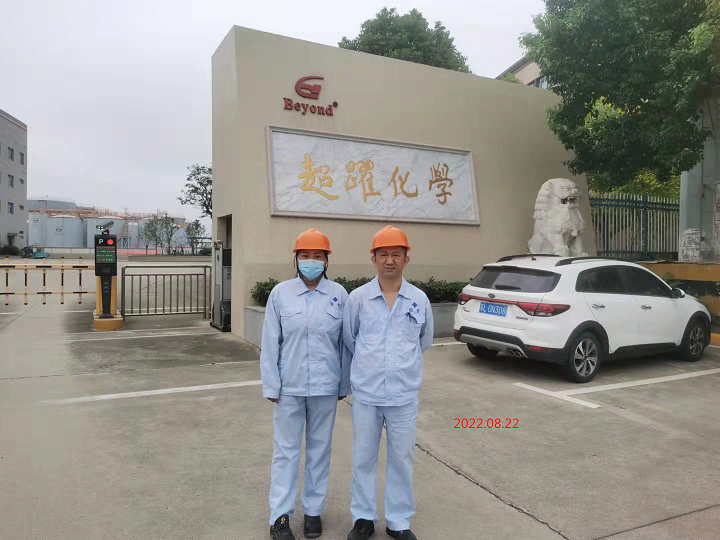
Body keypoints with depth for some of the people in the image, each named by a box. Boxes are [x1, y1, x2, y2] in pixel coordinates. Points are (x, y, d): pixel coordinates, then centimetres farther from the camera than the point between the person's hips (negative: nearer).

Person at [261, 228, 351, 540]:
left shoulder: (339, 295, -3)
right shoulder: (280, 293, -4)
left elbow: (345, 344, 1)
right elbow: (270, 344, -2)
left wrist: (344, 385, 4)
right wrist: (271, 385, -3)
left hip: (325, 387, 1)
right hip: (289, 387, -1)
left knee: (319, 449, 14)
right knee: (286, 450, 9)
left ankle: (313, 510, 30)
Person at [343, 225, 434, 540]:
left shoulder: (419, 300, -2)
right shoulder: (358, 298, -5)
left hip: (404, 396, 1)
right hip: (365, 394, 0)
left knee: (402, 459, 12)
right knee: (363, 458, 13)